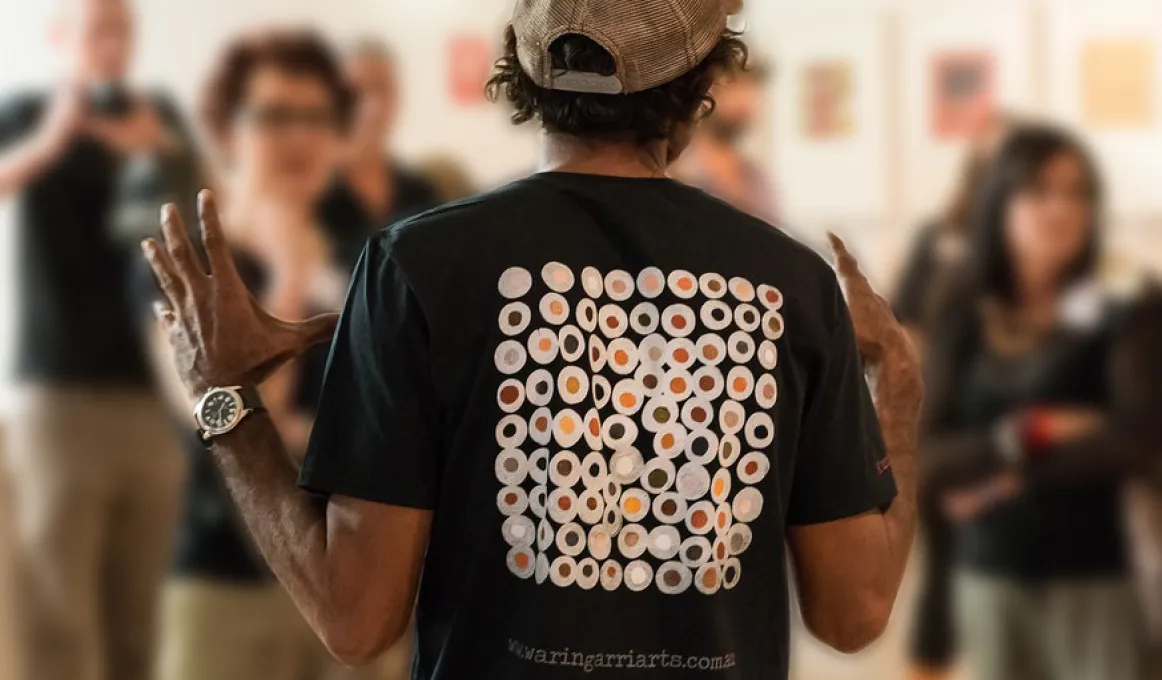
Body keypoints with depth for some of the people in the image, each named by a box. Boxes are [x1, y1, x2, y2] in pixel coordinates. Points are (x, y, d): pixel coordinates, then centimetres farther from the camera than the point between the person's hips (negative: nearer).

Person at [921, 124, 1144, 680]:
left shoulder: (1118, 311, -6)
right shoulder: (966, 322, 5)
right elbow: (928, 456, -1)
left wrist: (1013, 475, -11)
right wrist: (1027, 434, -15)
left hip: (1091, 579, -4)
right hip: (989, 577, 4)